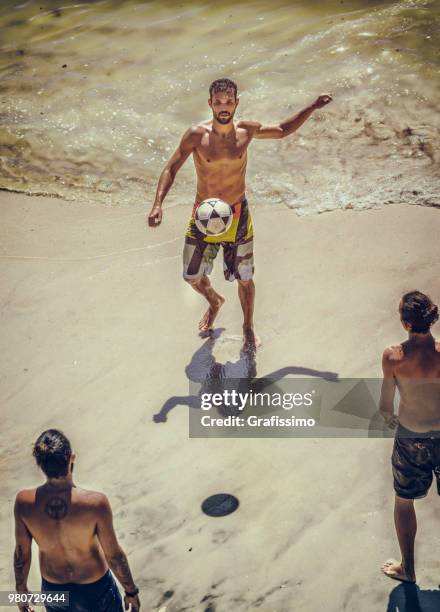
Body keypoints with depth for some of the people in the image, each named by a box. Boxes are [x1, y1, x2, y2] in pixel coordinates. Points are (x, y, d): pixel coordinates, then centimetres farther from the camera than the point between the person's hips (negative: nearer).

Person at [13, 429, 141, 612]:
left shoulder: (24, 502, -25)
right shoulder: (96, 503, -33)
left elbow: (21, 554, -10)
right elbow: (114, 556, -20)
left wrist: (21, 590, 9)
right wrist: (131, 591, -2)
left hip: (53, 589, 2)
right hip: (94, 587, -2)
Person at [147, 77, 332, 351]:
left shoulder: (246, 130, -7)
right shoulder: (196, 135, -13)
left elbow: (283, 130, 11)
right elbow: (171, 168, -9)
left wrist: (313, 107, 5)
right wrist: (158, 204, -23)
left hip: (238, 215, 0)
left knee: (244, 277, 7)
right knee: (192, 276, 9)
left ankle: (248, 326, 33)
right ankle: (215, 302, 45)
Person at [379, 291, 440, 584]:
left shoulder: (394, 357, -20)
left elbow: (386, 405, -10)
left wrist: (389, 417, 12)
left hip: (411, 438, -1)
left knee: (404, 501, 21)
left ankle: (408, 568, 34)